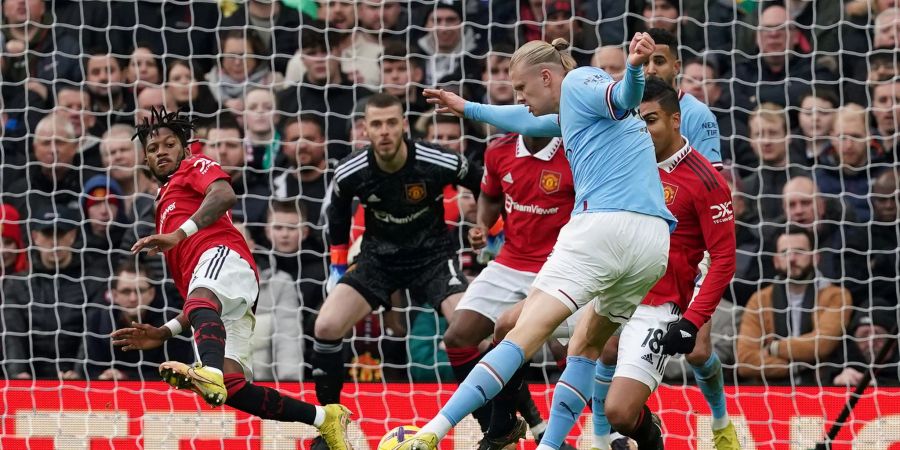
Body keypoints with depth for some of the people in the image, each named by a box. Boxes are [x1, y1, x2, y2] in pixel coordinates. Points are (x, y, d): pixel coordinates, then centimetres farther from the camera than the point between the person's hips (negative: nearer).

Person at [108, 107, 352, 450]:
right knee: (232, 389, -16)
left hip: (224, 254, -8)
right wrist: (166, 332, 28)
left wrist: (181, 234, -15)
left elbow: (224, 194, -5)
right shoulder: (164, 209, 44)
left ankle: (209, 372, -76)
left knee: (202, 302, -43)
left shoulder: (195, 167, 23)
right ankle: (324, 418, -8)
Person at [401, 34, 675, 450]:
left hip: (604, 226, -9)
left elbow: (624, 98, -17)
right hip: (653, 240, 9)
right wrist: (468, 109, 64)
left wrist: (634, 68, -39)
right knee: (585, 347, 23)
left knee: (525, 334, -15)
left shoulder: (579, 82, 5)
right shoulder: (571, 114, 32)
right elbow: (529, 120, 51)